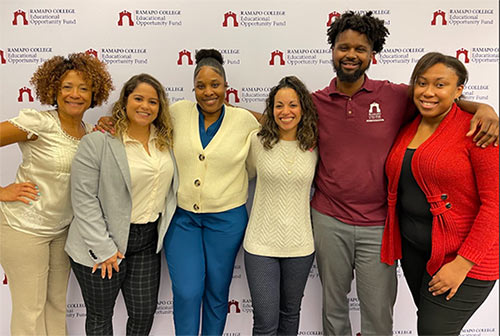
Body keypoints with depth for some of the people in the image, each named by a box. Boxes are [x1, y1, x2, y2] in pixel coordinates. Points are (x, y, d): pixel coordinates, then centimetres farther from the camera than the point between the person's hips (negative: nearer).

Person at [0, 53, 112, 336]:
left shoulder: (90, 132, 3)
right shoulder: (39, 122, -17)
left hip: (62, 228, 6)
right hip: (24, 228, -6)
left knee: (57, 304, 20)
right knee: (30, 310, 8)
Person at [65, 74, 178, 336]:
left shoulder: (165, 141, 3)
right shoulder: (98, 142, -13)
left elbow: (171, 188, 13)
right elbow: (83, 198, -15)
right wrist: (103, 248, -16)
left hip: (148, 241, 4)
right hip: (103, 246, -4)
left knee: (144, 312, 15)